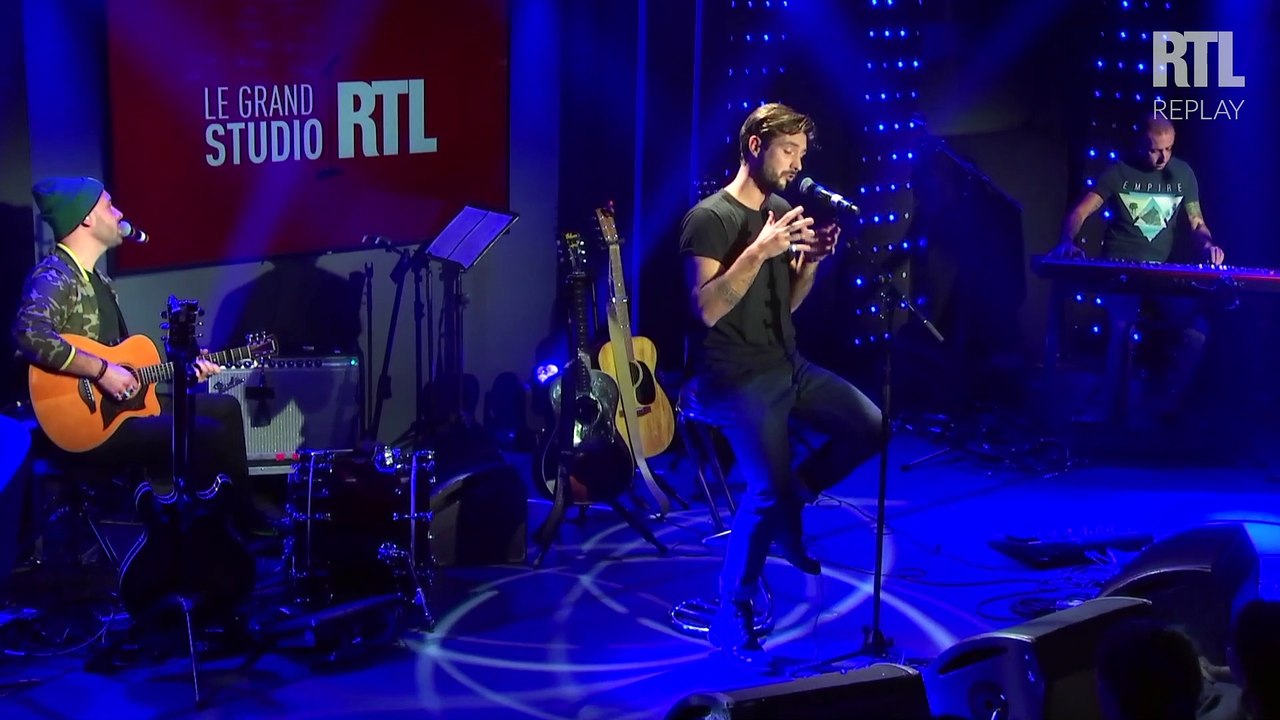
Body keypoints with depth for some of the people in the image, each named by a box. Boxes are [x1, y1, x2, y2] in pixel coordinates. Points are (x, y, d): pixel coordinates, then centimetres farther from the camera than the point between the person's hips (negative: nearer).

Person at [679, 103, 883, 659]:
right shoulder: (710, 218, -13)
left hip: (788, 364, 8)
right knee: (769, 491, -21)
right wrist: (760, 251, -28)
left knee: (869, 427, -1)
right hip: (736, 377, -8)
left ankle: (788, 505, 17)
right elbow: (707, 309, -22)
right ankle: (732, 615, -4)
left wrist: (812, 261, -3)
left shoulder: (783, 213, 11)